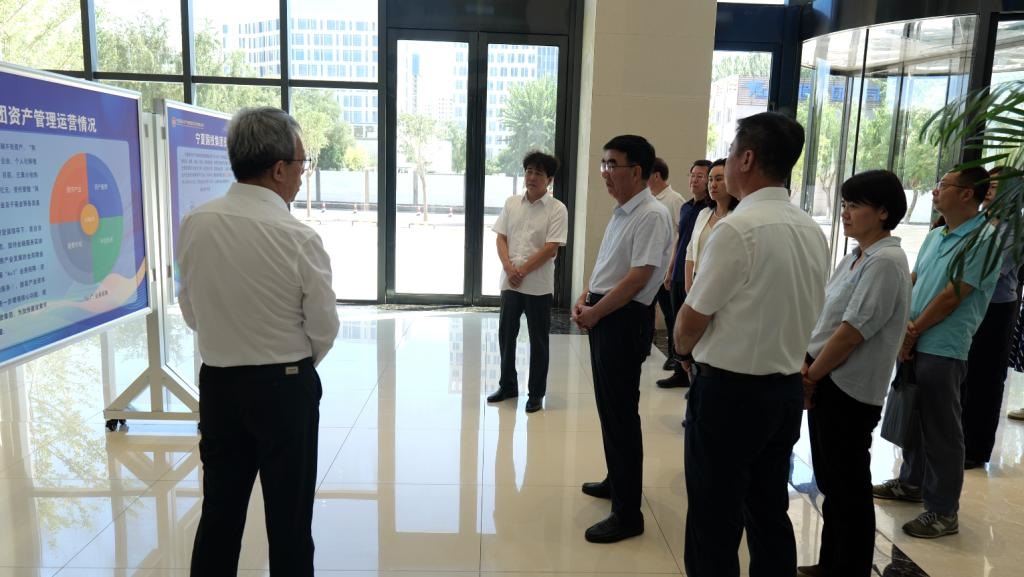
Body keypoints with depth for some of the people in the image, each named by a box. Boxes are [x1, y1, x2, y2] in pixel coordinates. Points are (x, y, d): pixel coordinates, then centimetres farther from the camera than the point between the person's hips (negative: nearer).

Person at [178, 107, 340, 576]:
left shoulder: (195, 224, -5)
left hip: (217, 381, 5)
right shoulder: (298, 238, -19)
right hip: (284, 386, -4)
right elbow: (324, 329, -9)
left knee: (219, 508, 18)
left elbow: (190, 311, 6)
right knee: (289, 515, 10)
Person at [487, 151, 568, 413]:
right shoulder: (511, 203, 8)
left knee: (538, 341, 5)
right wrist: (509, 268, -10)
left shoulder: (557, 209, -6)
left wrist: (522, 271, -14)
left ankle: (536, 393, 17)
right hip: (510, 282, 4)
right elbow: (501, 238, 6)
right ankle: (508, 385, 29)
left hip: (539, 286, -4)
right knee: (506, 335, 12)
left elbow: (551, 248, -12)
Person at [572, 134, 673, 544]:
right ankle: (617, 481, 39)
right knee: (608, 406, 20)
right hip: (603, 316, 10)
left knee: (620, 413, -3)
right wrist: (585, 299, 4)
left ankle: (628, 513, 8)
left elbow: (638, 278, -22)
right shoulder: (621, 212, 13)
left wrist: (595, 313, -15)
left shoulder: (652, 216, -17)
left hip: (624, 320, -9)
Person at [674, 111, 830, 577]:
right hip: (788, 388, 8)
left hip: (730, 390, -8)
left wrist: (684, 349, 8)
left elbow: (693, 318, -14)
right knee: (770, 515, 19)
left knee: (714, 524, 6)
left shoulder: (738, 228, -19)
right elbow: (805, 313, 13)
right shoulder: (813, 231, 5)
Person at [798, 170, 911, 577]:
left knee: (848, 485, 6)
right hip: (827, 383, 9)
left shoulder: (886, 262, -18)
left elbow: (851, 333, -21)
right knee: (830, 481, 19)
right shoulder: (854, 258, 10)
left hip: (850, 391, -9)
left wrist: (810, 377, -12)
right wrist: (804, 362, -1)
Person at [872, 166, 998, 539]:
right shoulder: (935, 236, 12)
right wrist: (903, 326, -6)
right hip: (913, 344, 8)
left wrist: (913, 332, -9)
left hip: (943, 350, -8)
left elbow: (952, 297, -17)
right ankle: (911, 482, 37)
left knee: (941, 430, 0)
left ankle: (943, 511, 12)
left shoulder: (984, 240, -14)